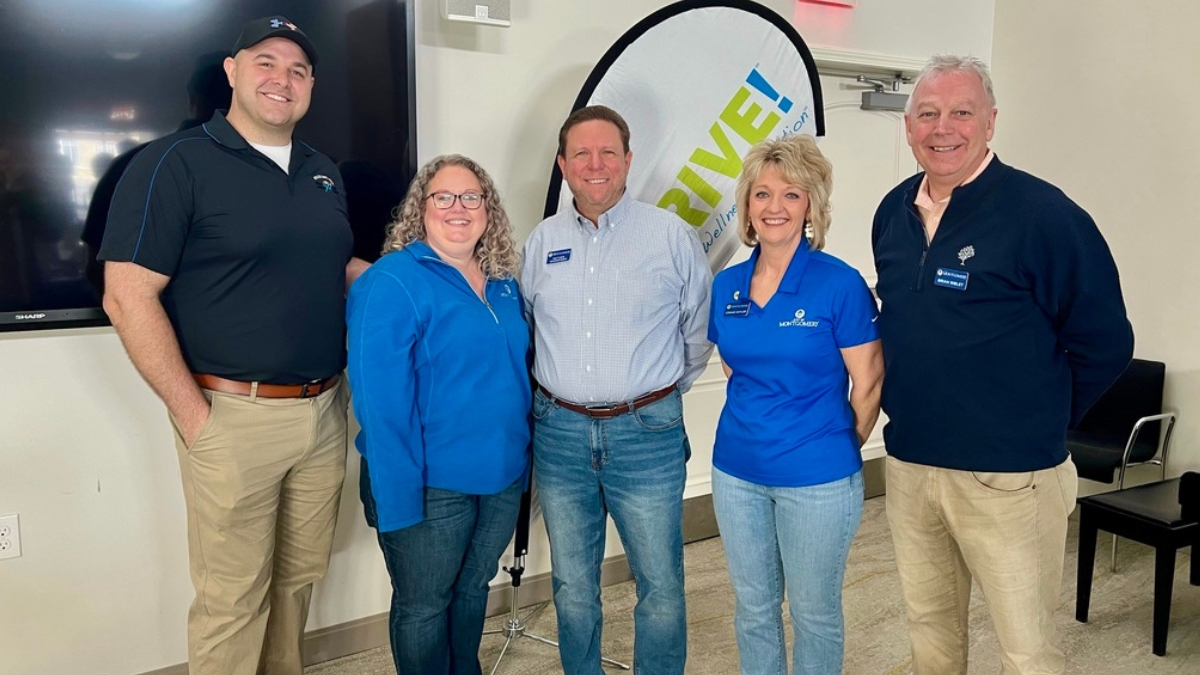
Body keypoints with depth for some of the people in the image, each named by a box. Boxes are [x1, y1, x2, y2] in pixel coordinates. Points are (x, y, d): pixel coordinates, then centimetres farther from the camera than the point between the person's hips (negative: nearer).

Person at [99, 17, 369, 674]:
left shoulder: (323, 173, 13)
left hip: (323, 411, 6)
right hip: (233, 417, -6)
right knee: (232, 596, 6)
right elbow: (128, 298, -12)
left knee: (300, 575, 19)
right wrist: (193, 413, -14)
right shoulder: (176, 163, -8)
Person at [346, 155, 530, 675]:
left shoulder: (504, 284, 7)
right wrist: (398, 496, -23)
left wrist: (521, 457, 14)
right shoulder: (391, 284, -16)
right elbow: (381, 400, -20)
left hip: (502, 476, 7)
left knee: (473, 590, 24)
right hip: (431, 486, -6)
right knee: (424, 607, 12)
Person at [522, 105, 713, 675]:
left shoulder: (673, 236, -3)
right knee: (572, 585, 16)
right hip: (559, 433, 3)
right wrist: (562, 393, 11)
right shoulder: (542, 241, 6)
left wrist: (658, 395, 8)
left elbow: (699, 333, 5)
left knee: (660, 585, 7)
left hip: (646, 434, -3)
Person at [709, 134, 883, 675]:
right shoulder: (726, 286, 1)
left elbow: (869, 386, -9)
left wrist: (836, 451, 1)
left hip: (817, 480, -4)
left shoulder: (840, 284, -14)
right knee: (753, 607, 19)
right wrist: (758, 427, 9)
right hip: (736, 472, 5)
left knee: (814, 611, 15)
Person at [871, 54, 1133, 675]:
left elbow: (1103, 343, -8)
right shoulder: (893, 212, 6)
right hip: (907, 465, 6)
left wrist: (1039, 419, 0)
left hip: (1005, 476, -5)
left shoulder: (1043, 214, -13)